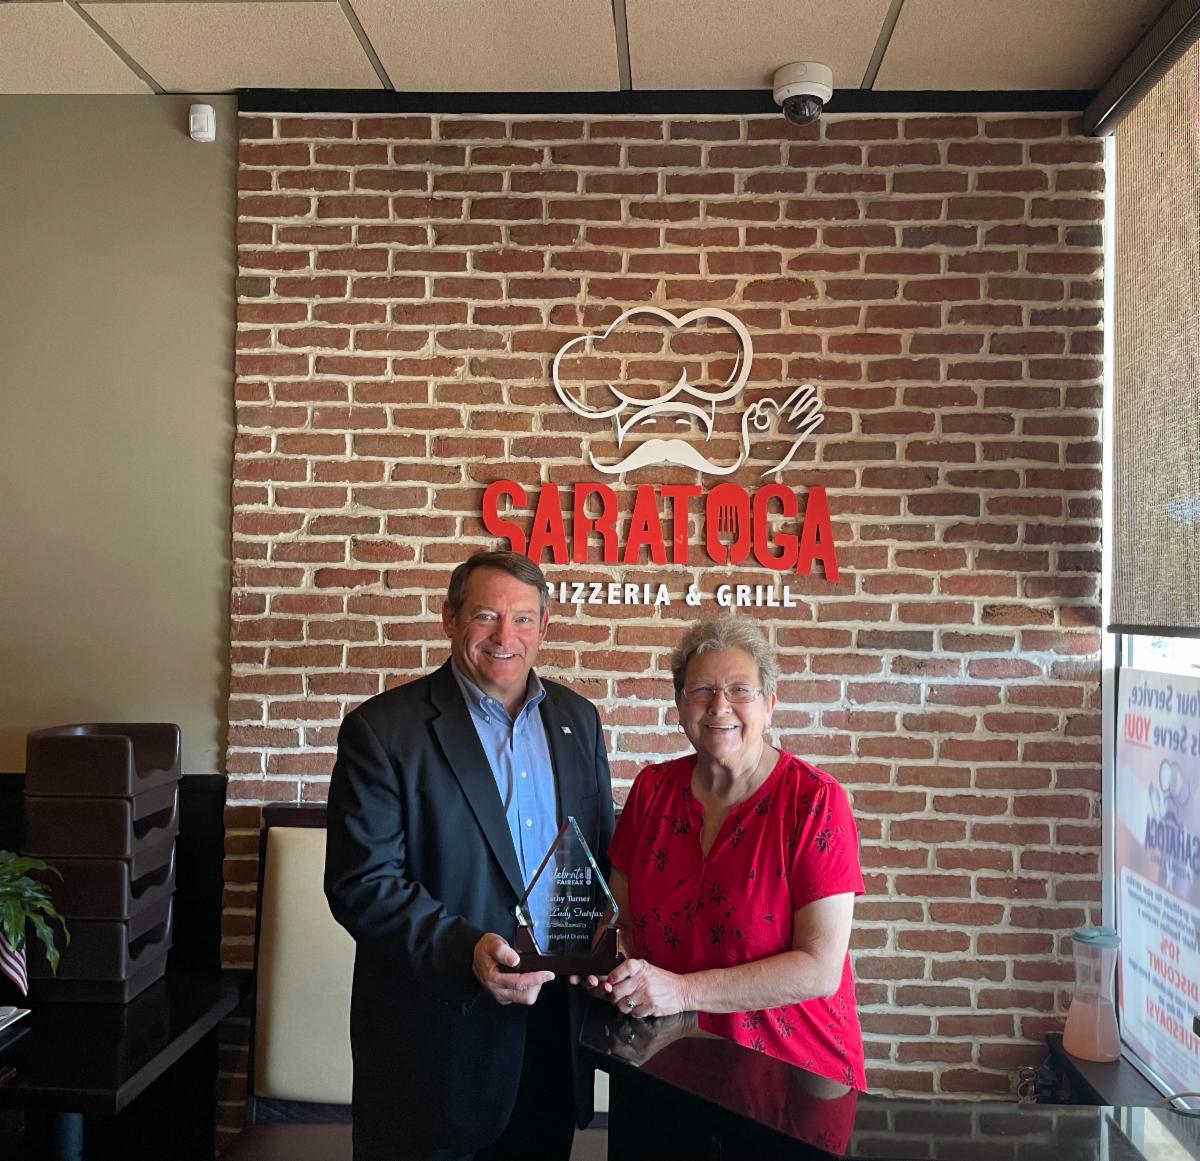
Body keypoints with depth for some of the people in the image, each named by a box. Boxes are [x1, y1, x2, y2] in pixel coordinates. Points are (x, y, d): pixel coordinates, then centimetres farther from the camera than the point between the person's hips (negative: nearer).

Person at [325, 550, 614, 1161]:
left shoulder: (578, 719, 7)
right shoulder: (382, 730, -9)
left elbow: (602, 852, 13)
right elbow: (361, 883, -13)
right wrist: (465, 953, -25)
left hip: (556, 1020, 5)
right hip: (436, 1036, -4)